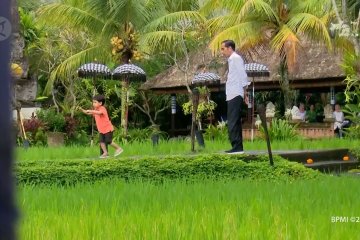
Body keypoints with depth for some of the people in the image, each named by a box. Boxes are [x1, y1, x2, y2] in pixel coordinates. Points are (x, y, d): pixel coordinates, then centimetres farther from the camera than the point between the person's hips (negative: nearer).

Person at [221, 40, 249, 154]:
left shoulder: (235, 58, -7)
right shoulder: (232, 59, 20)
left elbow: (243, 75, -13)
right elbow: (242, 76, 20)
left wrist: (244, 92, -13)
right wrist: (244, 93, 15)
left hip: (235, 95, -10)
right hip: (233, 95, 10)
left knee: (233, 122, -13)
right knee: (235, 122, 10)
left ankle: (237, 147, -16)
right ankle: (238, 147, 12)